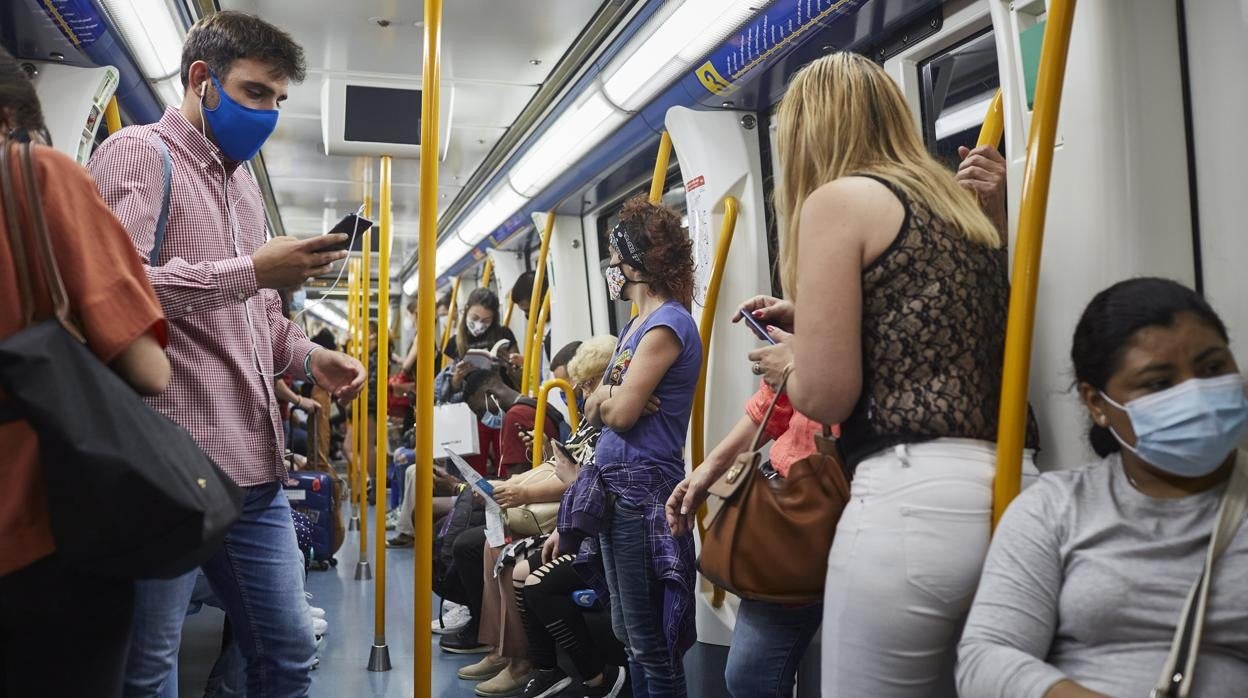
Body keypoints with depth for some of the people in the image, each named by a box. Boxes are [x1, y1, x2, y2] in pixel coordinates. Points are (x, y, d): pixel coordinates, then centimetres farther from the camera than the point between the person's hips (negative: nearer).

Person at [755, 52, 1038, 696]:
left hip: (914, 495, -8)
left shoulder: (839, 199, -4)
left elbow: (824, 396, -10)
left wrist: (790, 356, 11)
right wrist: (809, 324, 24)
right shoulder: (963, 206, 20)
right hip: (1006, 492, 8)